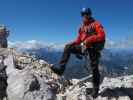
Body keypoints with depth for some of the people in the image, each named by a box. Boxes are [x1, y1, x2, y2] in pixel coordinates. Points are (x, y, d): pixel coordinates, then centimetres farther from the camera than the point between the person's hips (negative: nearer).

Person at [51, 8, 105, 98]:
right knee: (68, 47, -11)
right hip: (84, 47, 6)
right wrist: (72, 43, -6)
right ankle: (61, 69, -17)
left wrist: (89, 39, -25)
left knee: (94, 68, -2)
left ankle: (96, 90, 14)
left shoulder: (96, 24, -6)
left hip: (93, 48, -5)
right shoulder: (82, 27, 12)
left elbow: (102, 36, -17)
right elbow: (79, 39, 13)